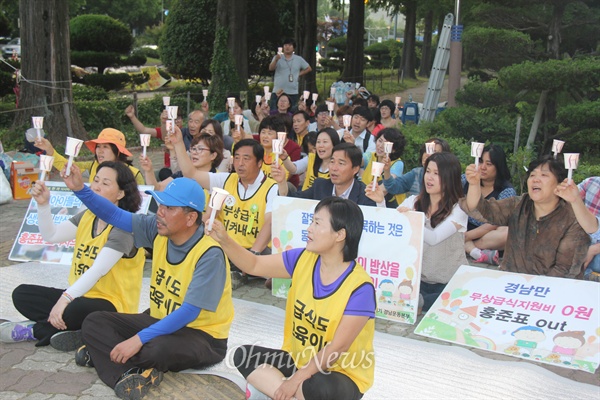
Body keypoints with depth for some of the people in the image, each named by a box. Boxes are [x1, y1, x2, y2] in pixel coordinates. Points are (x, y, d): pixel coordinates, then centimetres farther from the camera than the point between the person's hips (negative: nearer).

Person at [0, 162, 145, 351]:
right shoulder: (86, 216, 9)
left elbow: (99, 269, -26)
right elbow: (51, 235, 2)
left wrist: (65, 298, -34)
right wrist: (43, 204, -13)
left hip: (111, 306, -8)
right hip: (82, 295, 8)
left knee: (72, 311, -37)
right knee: (22, 294, -1)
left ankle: (33, 331, -6)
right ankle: (73, 331, -12)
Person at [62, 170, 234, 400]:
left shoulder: (209, 254, -25)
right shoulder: (158, 230, -5)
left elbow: (189, 312, -29)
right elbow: (115, 216, 3)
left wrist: (139, 339, -32)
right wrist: (80, 190, -12)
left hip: (201, 335, -8)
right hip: (160, 321, 8)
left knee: (160, 348, -39)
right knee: (94, 323, -6)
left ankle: (103, 351, -10)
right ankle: (137, 373, -26)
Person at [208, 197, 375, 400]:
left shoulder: (360, 288, -25)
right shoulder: (303, 259, -7)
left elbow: (337, 348, -24)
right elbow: (254, 265, 0)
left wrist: (296, 379, -23)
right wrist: (225, 240, -17)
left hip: (340, 375, -6)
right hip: (299, 360, 6)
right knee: (244, 354, -9)